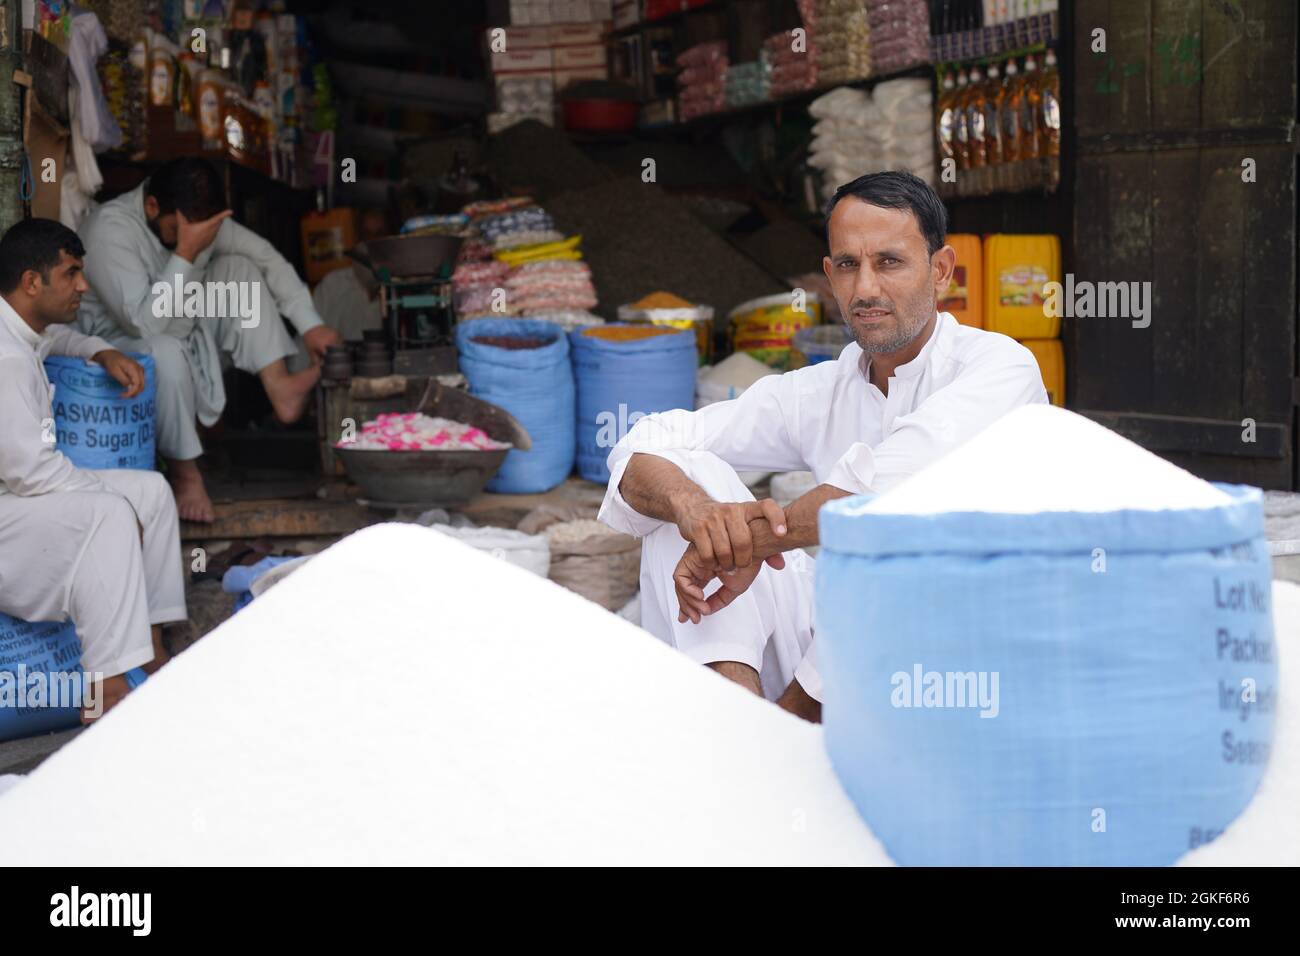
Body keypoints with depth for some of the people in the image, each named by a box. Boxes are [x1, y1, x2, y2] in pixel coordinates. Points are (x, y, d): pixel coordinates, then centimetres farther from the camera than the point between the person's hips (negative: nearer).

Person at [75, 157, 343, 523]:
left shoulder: (200, 218, -8)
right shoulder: (110, 229, -29)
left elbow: (266, 257, 0)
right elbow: (144, 323, -37)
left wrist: (310, 324, -8)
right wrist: (186, 253, -40)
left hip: (181, 332, 8)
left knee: (239, 268, -6)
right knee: (165, 352, -40)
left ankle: (279, 387, -15)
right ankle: (183, 472, -22)